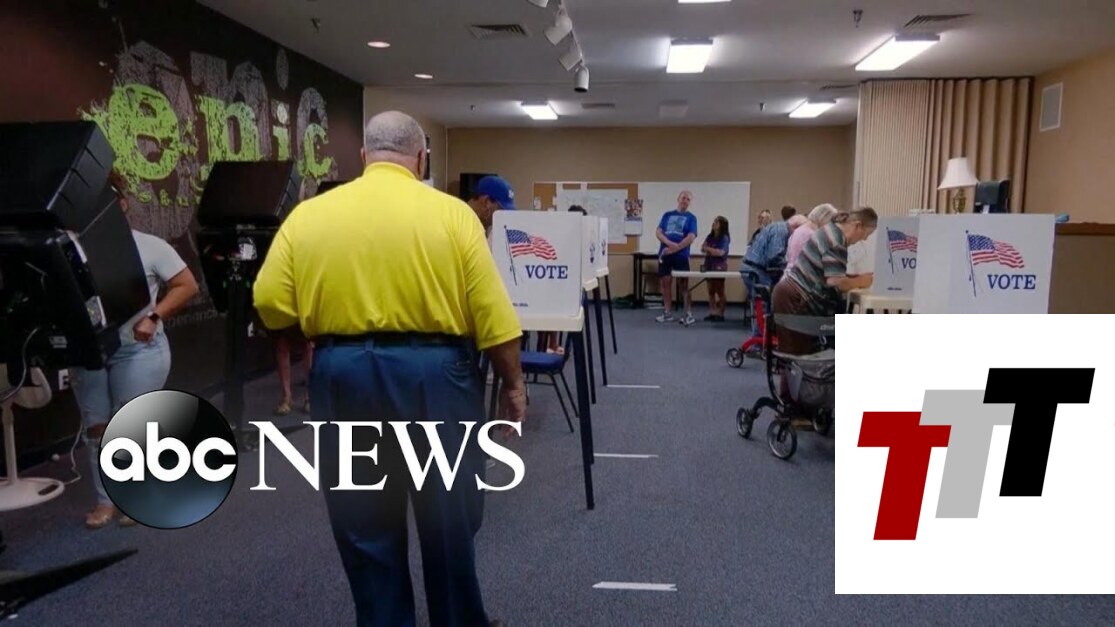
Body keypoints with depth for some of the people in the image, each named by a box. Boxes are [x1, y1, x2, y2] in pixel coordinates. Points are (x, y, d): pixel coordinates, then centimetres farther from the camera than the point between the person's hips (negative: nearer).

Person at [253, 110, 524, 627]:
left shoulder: (308, 214, 1)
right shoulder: (452, 213, -5)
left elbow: (270, 304, -2)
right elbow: (492, 314, -7)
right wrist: (512, 383, 5)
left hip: (344, 375, 2)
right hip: (434, 372, -1)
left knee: (365, 523, 15)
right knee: (449, 519, 15)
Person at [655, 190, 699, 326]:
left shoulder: (691, 218, 4)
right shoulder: (667, 215, 12)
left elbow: (691, 238, -8)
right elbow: (658, 232, 3)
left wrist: (674, 249, -14)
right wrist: (670, 244, -14)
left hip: (681, 255, -3)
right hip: (664, 254, 3)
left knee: (684, 285, -3)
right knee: (665, 283, 6)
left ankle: (689, 314, 3)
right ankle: (668, 313, 15)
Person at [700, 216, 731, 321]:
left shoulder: (724, 238, -9)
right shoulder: (710, 236, 8)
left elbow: (721, 252, -17)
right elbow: (703, 249, 7)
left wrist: (708, 249, -7)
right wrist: (713, 251, -12)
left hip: (719, 266, -6)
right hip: (709, 265, 6)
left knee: (719, 291, -1)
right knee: (711, 291, 7)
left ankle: (720, 314, 3)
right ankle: (712, 313, 11)